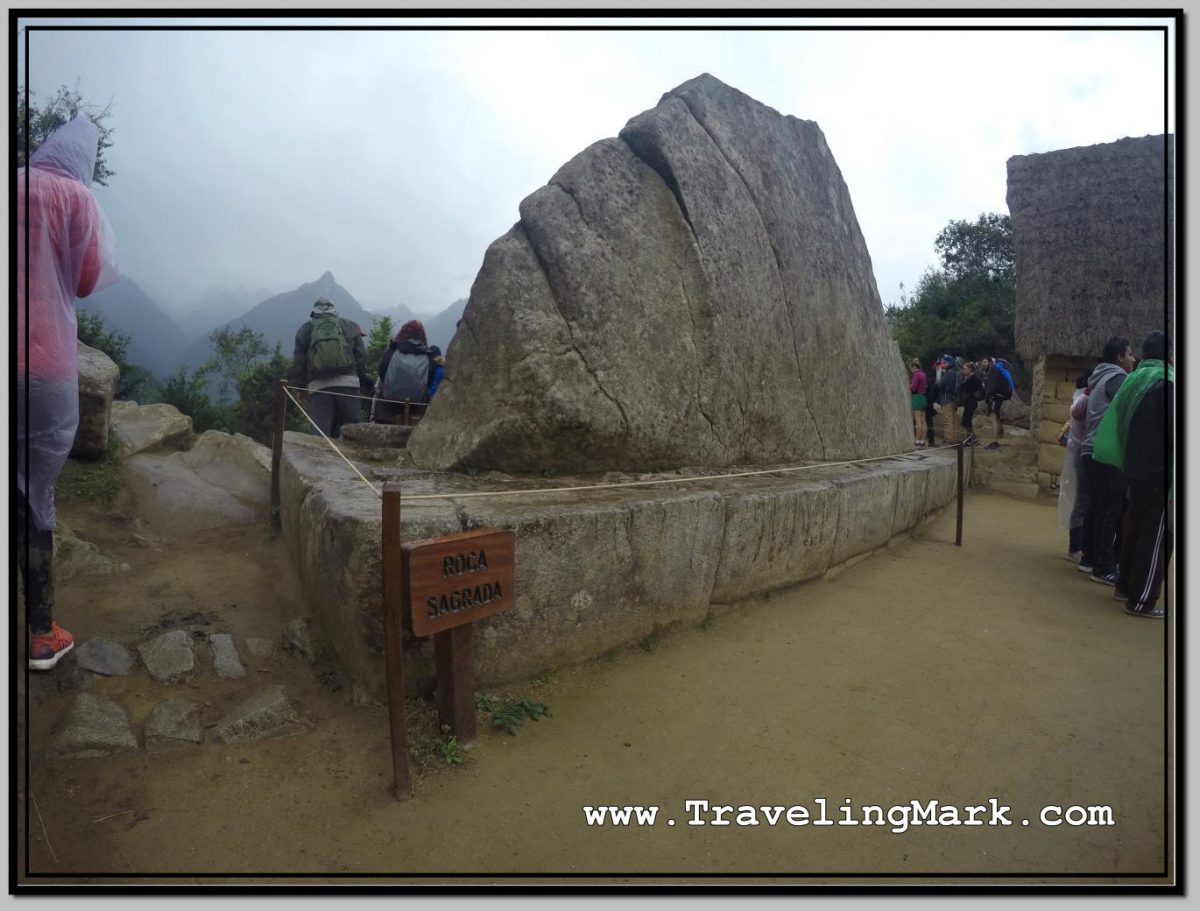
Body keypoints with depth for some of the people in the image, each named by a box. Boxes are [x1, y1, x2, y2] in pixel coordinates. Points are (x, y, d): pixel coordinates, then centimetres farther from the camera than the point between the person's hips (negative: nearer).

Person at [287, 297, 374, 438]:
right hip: (348, 383, 0)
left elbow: (298, 363, 9)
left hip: (318, 386, 0)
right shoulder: (350, 326, 17)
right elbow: (361, 358, 10)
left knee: (319, 434, -2)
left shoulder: (306, 329, 16)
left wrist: (296, 387, 15)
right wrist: (365, 384, 15)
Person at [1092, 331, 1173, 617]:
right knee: (1156, 537, -1)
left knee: (1134, 529, 18)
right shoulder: (1165, 383, -14)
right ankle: (1142, 600, 4)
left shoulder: (1134, 380, 9)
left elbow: (1118, 422, 12)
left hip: (1136, 468, 7)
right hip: (1158, 472, -7)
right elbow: (1170, 432, -17)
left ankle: (1124, 585, 27)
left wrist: (1128, 459, 15)